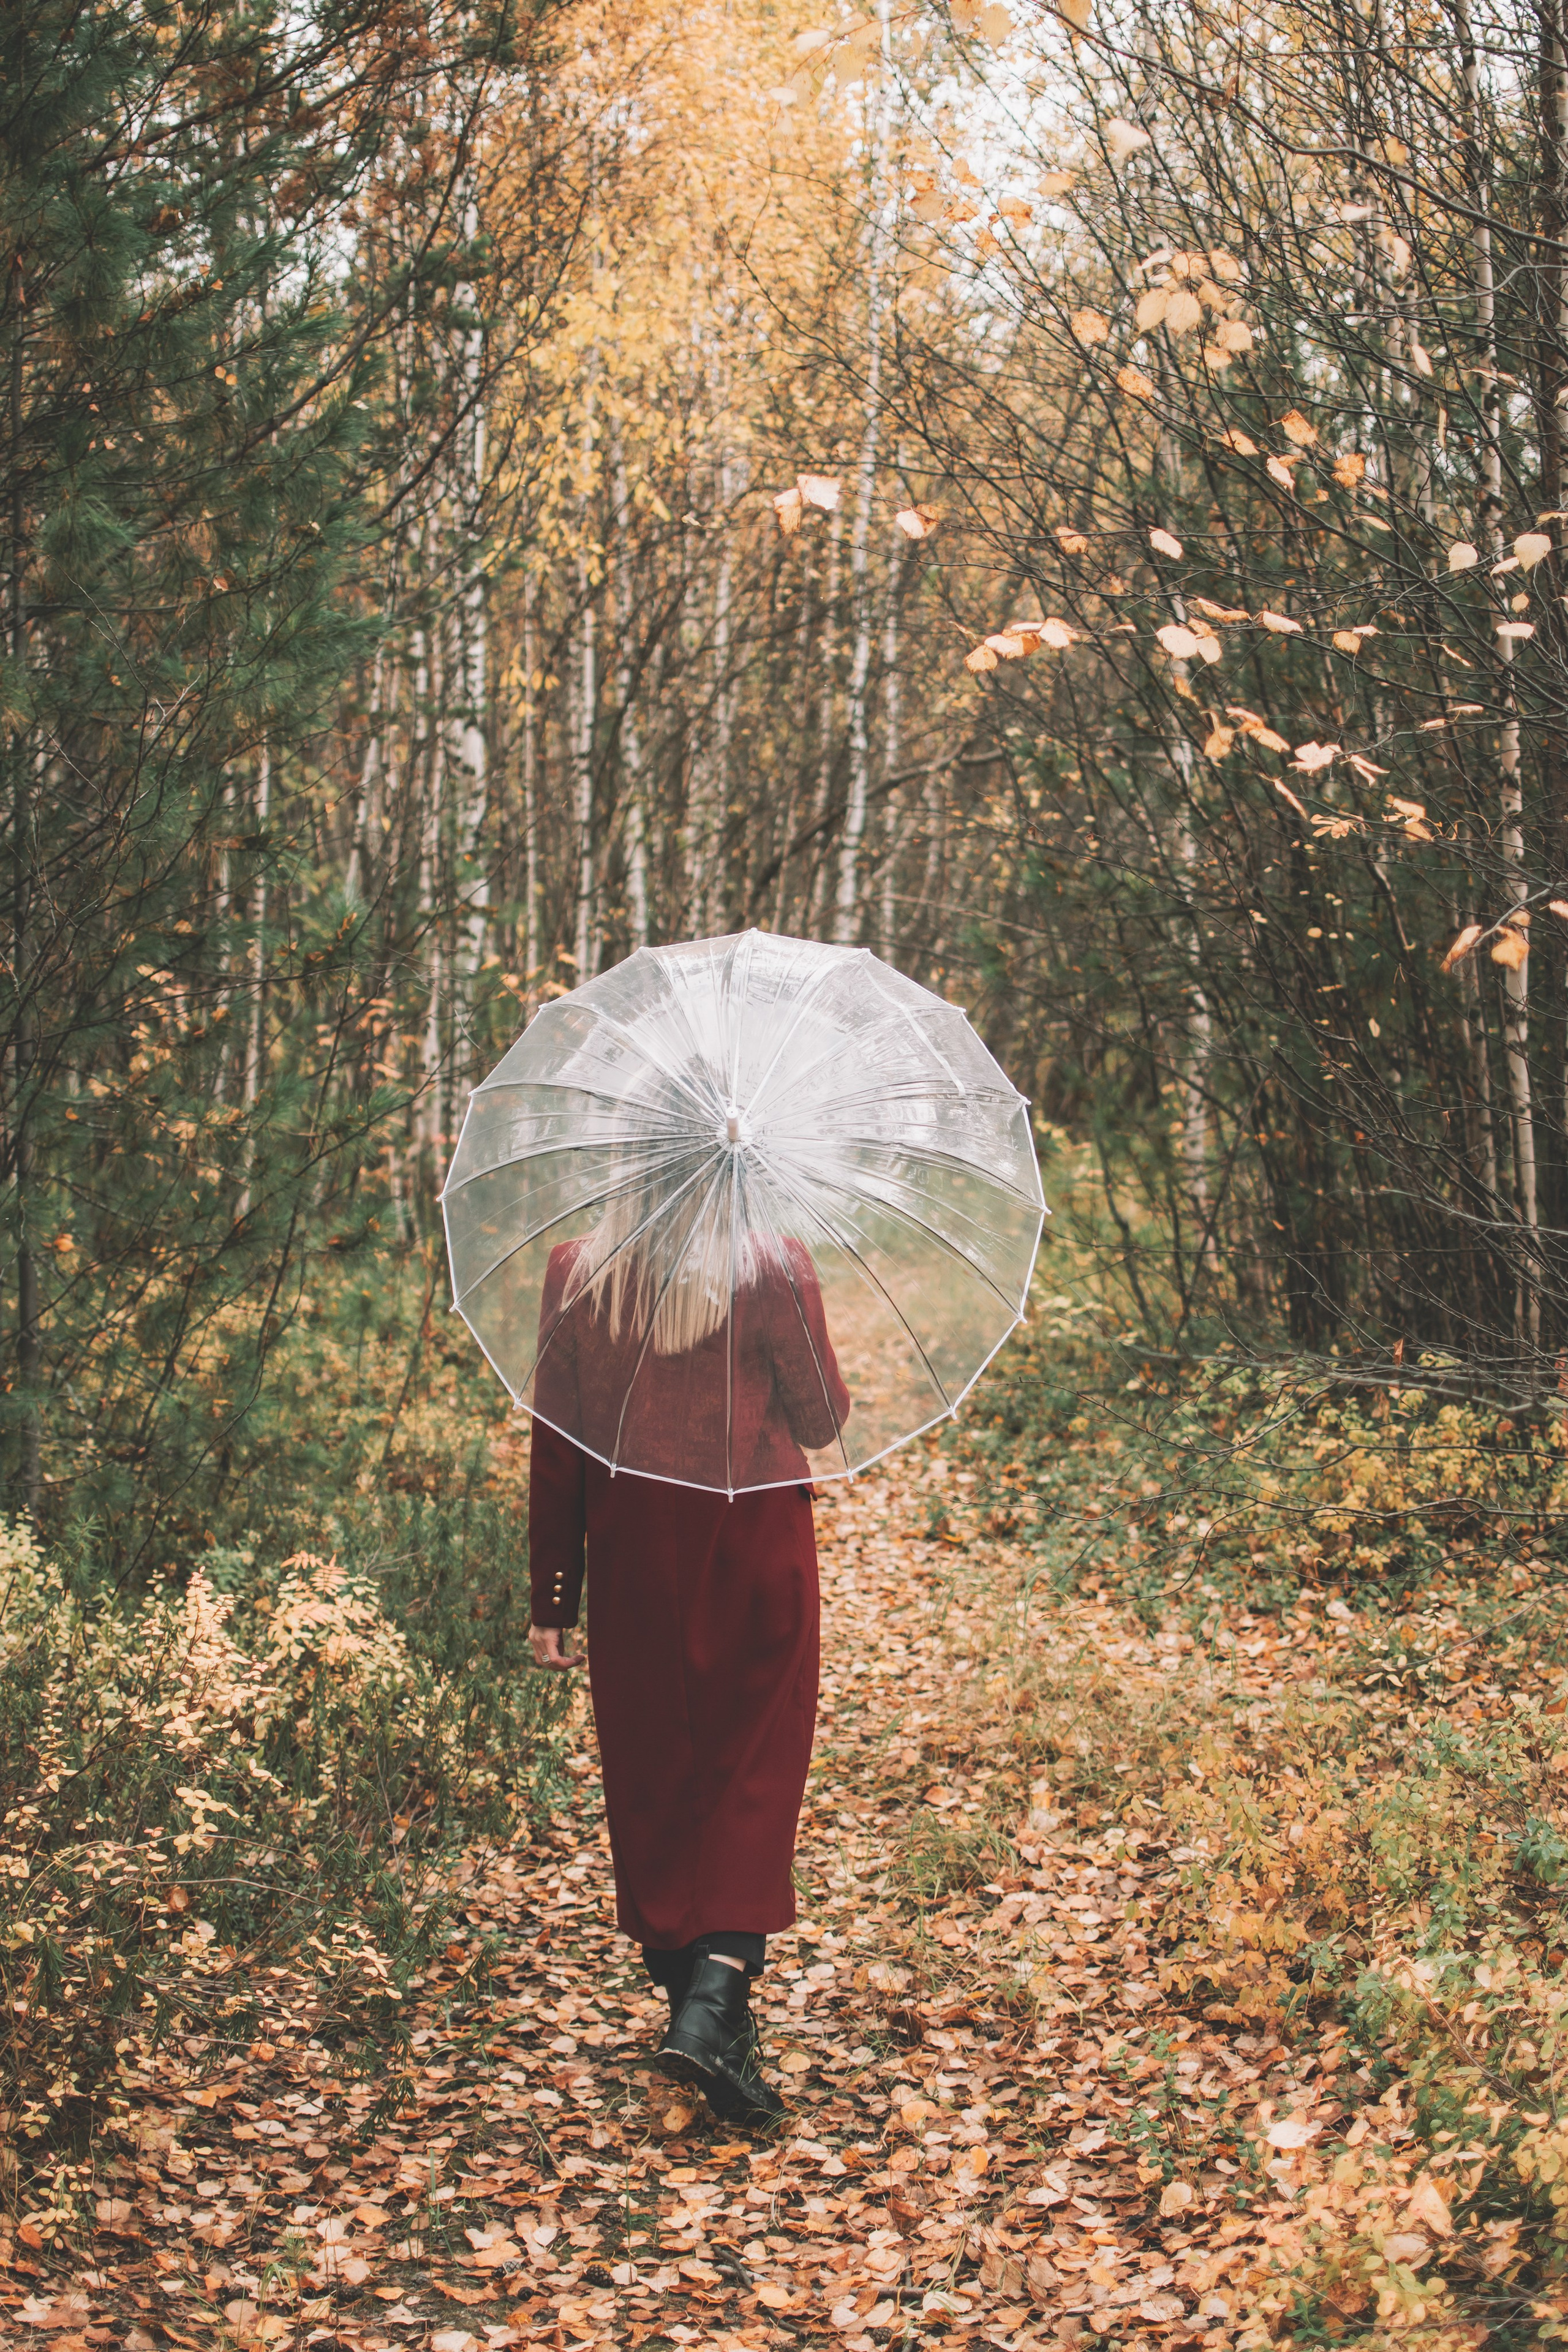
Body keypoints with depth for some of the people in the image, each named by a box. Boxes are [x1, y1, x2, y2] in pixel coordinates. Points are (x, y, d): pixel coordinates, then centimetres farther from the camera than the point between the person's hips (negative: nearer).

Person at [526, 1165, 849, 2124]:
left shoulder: (575, 1274, -3)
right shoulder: (775, 1269, -12)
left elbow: (556, 1451, 0)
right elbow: (823, 1422, -3)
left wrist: (552, 1600, 6)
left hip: (630, 1551, 3)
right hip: (754, 1549, -2)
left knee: (649, 1771, 16)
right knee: (756, 1769, 5)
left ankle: (679, 1974, 27)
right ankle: (718, 1988, -10)